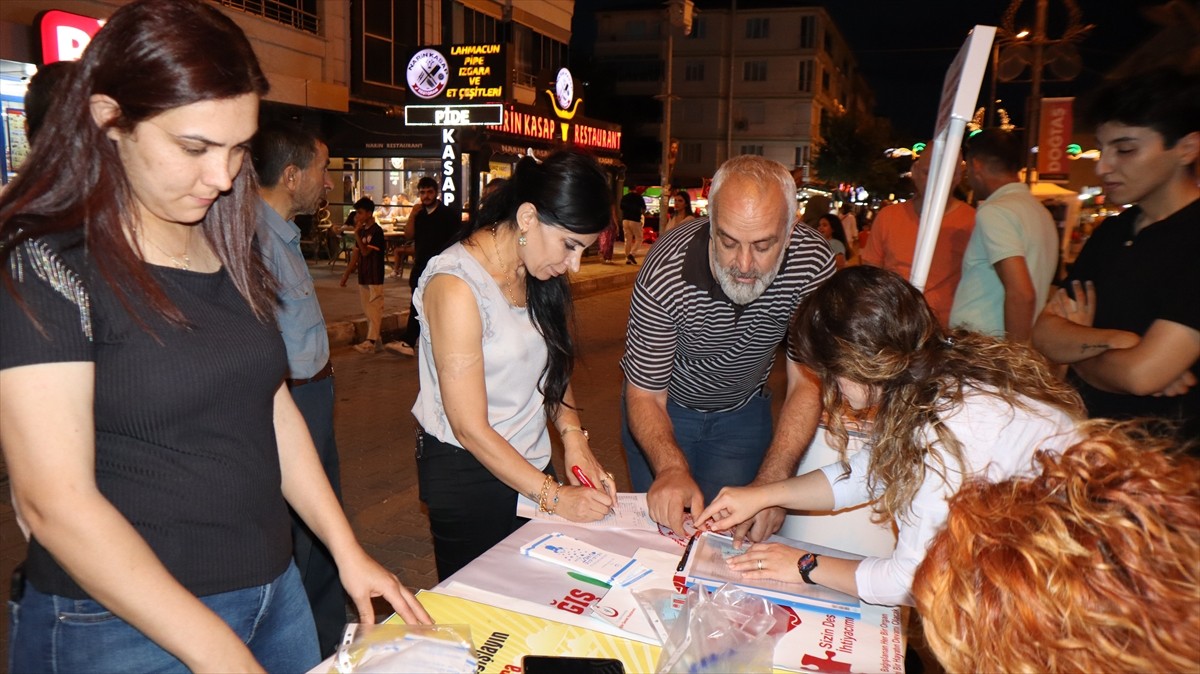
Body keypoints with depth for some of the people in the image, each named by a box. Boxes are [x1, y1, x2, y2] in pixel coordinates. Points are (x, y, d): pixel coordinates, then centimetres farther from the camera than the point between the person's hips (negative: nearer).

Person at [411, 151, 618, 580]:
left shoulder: (537, 274, 1)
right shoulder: (457, 286, -21)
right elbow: (470, 428, -20)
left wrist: (573, 434, -6)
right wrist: (554, 496, -17)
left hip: (530, 463, 7)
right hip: (467, 474, -6)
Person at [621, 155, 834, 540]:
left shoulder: (813, 265, -27)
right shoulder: (666, 274, -33)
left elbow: (807, 384, -21)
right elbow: (645, 396, -25)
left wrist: (771, 484, -35)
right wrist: (672, 468, -46)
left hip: (743, 411, 2)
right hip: (663, 407, -1)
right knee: (660, 527, 11)